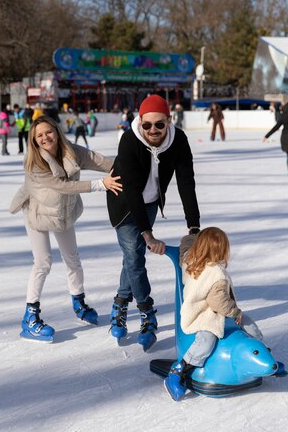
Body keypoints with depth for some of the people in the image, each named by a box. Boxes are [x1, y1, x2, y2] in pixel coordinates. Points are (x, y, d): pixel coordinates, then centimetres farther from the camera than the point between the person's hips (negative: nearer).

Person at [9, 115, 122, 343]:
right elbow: (64, 185, -36)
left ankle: (79, 302, 37)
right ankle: (31, 318, 3)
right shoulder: (34, 165, -30)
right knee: (43, 262, -8)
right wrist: (100, 184, -40)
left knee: (73, 259, 16)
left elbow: (100, 161, -24)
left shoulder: (73, 153, -18)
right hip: (39, 215, -5)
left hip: (65, 214, 5)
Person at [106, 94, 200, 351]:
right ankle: (148, 317, 6)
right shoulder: (129, 141, -34)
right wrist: (149, 236, -41)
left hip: (151, 201, 4)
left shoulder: (178, 140, -25)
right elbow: (132, 190, -37)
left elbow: (186, 184, -26)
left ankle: (121, 304, 32)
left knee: (135, 254, 12)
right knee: (134, 255, -8)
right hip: (125, 202, -3)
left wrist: (194, 227, -34)